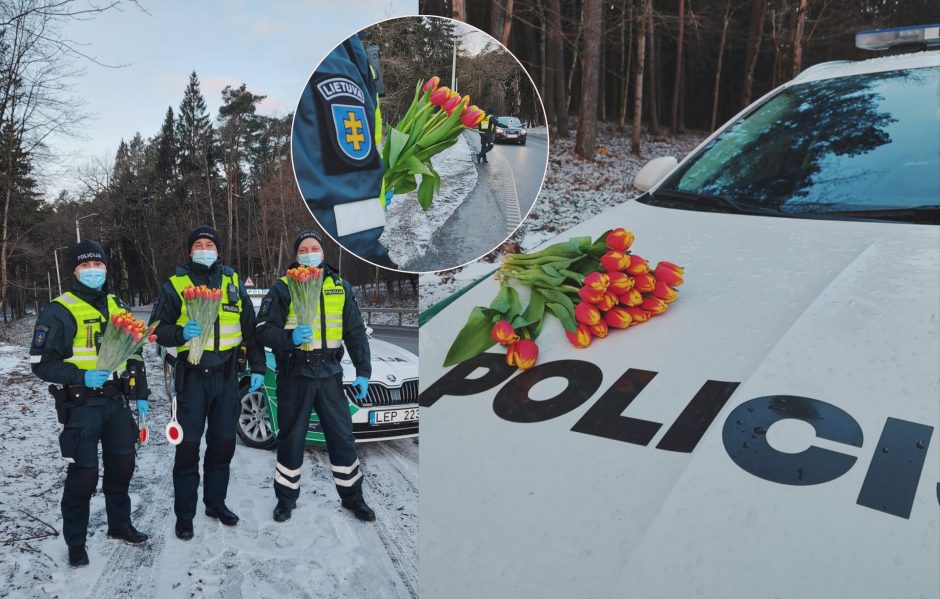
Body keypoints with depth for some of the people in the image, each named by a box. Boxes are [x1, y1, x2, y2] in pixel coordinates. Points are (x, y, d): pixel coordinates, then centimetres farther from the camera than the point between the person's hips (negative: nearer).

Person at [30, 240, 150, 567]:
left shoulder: (117, 306, 10)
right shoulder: (58, 312, -9)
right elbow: (41, 362, -9)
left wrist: (141, 394, 11)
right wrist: (81, 377, -22)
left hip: (116, 402, 6)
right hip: (81, 405, -6)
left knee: (122, 465, 13)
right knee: (84, 473, -2)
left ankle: (120, 524, 33)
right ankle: (75, 542, 17)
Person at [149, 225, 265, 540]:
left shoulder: (233, 282, 9)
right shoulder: (175, 285, -1)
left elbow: (250, 328, 12)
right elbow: (157, 329, -2)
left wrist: (257, 367, 7)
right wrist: (181, 333, -23)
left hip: (226, 375, 3)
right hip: (192, 376, -3)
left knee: (223, 443, 11)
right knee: (188, 446, 0)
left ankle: (216, 503, 28)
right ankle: (184, 514, 14)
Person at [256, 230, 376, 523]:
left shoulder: (340, 287, 9)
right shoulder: (283, 288, -1)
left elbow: (355, 332, 10)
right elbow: (264, 329, -5)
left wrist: (363, 371, 5)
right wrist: (290, 338, -24)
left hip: (329, 374, 3)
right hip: (295, 375, -2)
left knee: (342, 437, 6)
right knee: (291, 439, 8)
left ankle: (352, 496, 22)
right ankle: (286, 498, 25)